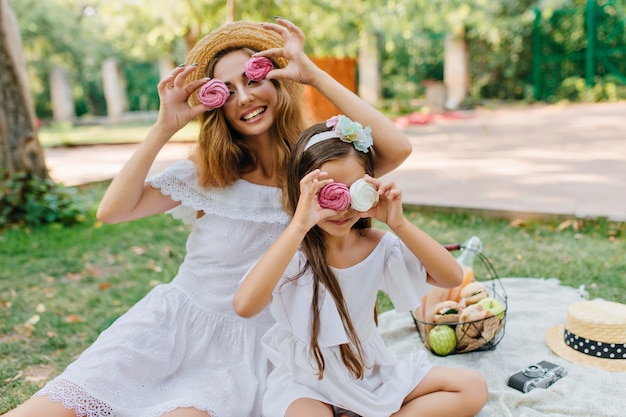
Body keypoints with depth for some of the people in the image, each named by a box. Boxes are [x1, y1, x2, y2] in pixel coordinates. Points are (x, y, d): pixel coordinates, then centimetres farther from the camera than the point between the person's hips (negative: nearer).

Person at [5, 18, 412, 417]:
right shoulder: (206, 172, -1)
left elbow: (397, 149, -21)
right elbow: (113, 211, -8)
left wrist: (315, 75, -20)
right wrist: (165, 128, -15)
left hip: (251, 339, 0)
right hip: (175, 318, 1)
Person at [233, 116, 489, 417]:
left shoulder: (378, 246, -8)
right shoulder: (294, 253, -21)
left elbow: (452, 278, -14)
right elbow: (244, 306, -41)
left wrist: (399, 225, -25)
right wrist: (299, 225, -44)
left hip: (371, 370, 5)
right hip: (307, 382, -4)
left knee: (473, 388, -3)